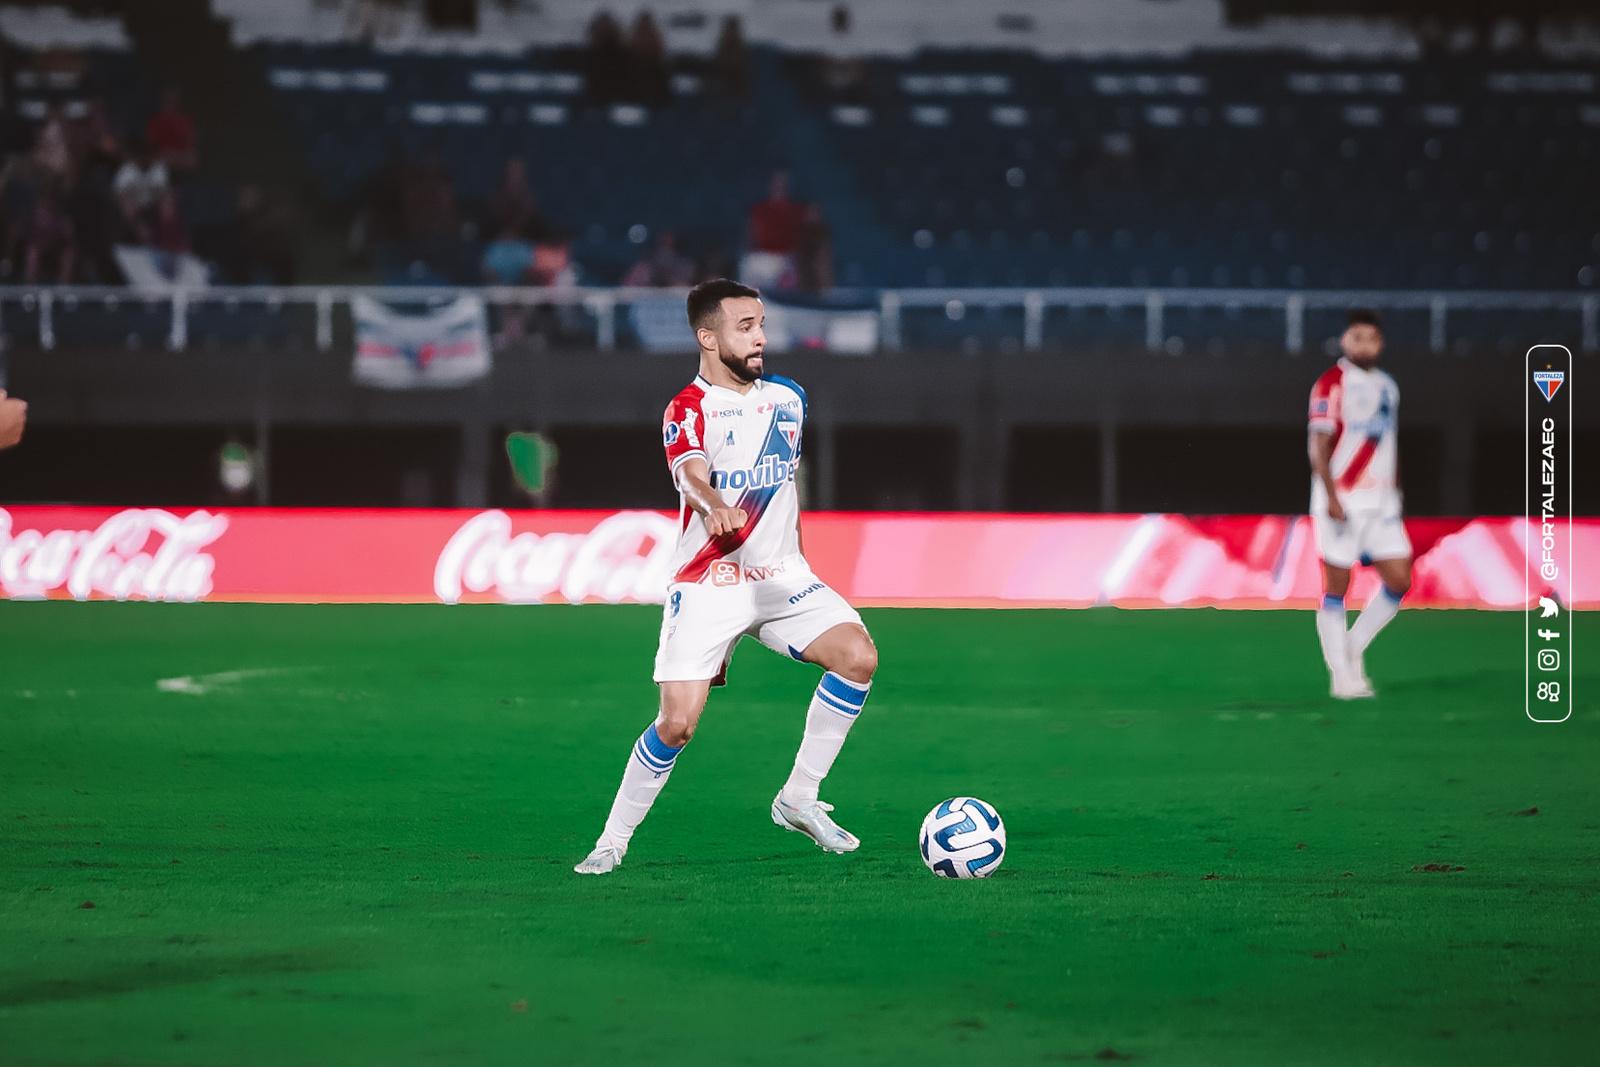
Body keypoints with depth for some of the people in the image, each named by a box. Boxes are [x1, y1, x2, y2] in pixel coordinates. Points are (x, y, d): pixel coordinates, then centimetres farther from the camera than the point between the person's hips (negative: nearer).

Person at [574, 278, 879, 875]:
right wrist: (715, 507, -52)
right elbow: (691, 474, -29)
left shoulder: (787, 398, 11)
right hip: (706, 584, -5)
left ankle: (798, 800, -5)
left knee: (858, 655, -18)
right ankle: (612, 842, 9)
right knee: (677, 724, -12)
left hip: (781, 577, 5)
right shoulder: (688, 409, -8)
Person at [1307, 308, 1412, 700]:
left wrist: (1393, 494, 18)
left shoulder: (1387, 386, 14)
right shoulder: (1332, 384, -8)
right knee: (1336, 588, -3)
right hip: (1342, 501, -7)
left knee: (1399, 580, -1)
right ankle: (1341, 675, 2)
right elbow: (1319, 445, -12)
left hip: (1380, 501, 7)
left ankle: (1353, 649, 16)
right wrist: (1331, 497, -19)